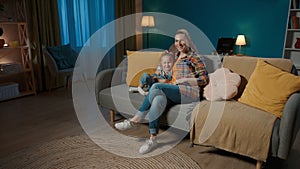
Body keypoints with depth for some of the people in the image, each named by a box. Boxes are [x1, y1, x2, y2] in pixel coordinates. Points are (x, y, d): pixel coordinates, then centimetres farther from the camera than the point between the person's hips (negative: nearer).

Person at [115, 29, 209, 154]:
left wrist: (184, 80, -13)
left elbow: (204, 79, -5)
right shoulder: (177, 56, 23)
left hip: (190, 92, -6)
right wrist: (170, 82, 9)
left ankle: (136, 119, -22)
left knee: (157, 87, -29)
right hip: (175, 93, 6)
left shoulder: (194, 57, 2)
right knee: (158, 99, -29)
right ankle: (152, 139, -30)